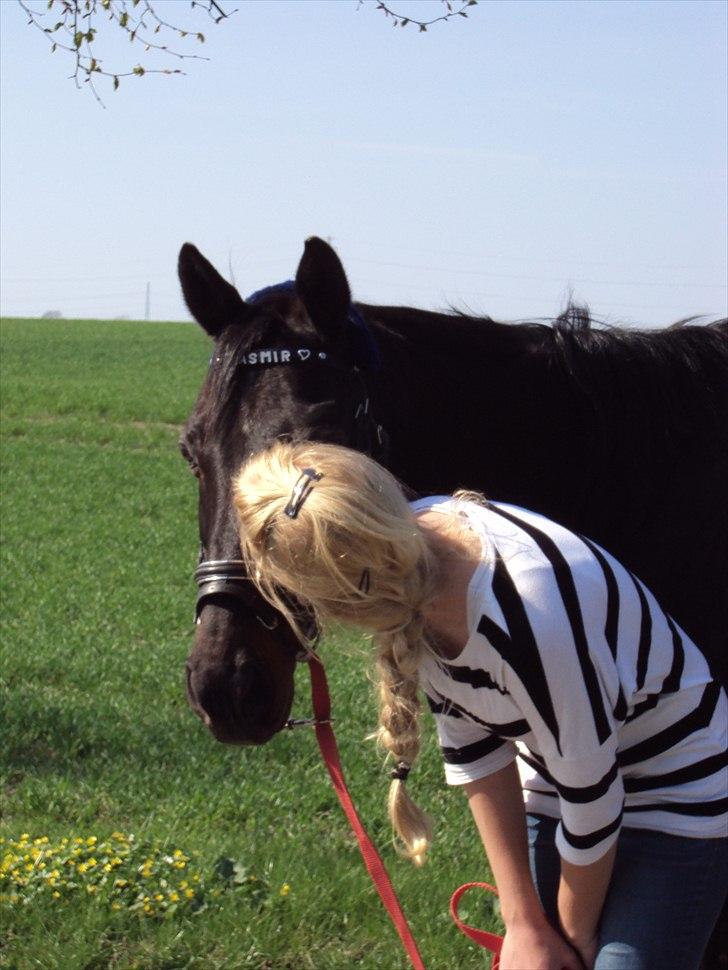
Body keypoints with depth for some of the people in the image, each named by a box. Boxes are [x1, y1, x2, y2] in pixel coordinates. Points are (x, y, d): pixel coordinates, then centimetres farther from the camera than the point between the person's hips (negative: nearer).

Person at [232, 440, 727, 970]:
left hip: (676, 803, -6)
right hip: (547, 793, 6)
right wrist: (523, 922, -4)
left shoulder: (526, 618, -37)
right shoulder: (410, 545, -16)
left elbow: (592, 806, -24)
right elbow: (472, 747, -5)